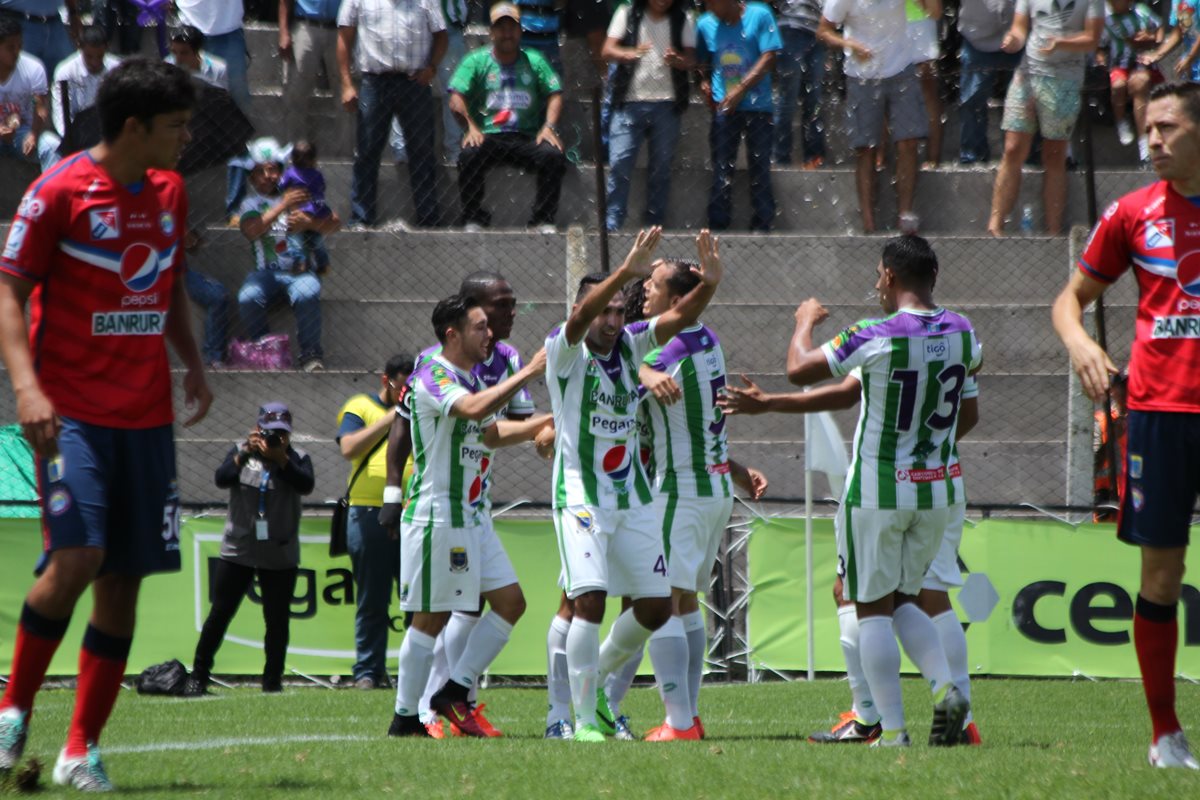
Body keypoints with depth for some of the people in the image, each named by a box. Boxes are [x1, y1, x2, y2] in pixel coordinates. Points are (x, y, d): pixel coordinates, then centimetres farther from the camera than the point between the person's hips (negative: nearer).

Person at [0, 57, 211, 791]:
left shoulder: (170, 192, 12)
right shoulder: (61, 191, -8)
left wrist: (192, 364, 11)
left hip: (147, 417, 6)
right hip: (74, 412, -6)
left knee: (124, 579, 2)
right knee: (76, 559, -20)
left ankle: (83, 751, 8)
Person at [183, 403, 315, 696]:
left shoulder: (297, 458, 2)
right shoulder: (241, 451, 4)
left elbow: (306, 485, -16)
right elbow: (222, 479, -11)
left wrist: (281, 459, -24)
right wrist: (245, 453, -22)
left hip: (280, 556, 0)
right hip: (238, 550, 0)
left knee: (277, 619, 2)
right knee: (220, 614, 0)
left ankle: (272, 680, 13)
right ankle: (198, 676, 5)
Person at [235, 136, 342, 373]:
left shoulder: (299, 194, 12)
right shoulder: (251, 203, 9)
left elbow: (334, 223, 5)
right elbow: (251, 230, -14)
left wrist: (309, 223, -16)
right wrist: (282, 206, -25)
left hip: (299, 270, -1)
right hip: (265, 272, 1)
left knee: (307, 294, -35)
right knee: (247, 298, -31)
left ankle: (310, 354, -20)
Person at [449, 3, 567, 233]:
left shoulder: (534, 61, 15)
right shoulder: (476, 61, 9)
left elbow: (554, 95, 10)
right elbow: (456, 99, -1)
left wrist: (549, 127, -8)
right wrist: (470, 127, -18)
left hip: (527, 136, 1)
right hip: (488, 135, -1)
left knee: (553, 155, -27)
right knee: (469, 155, -33)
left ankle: (544, 220, -14)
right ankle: (473, 220, -17)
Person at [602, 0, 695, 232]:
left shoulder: (682, 20, 7)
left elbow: (691, 60, 4)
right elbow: (608, 51, -3)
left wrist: (676, 60, -20)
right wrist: (629, 54, -25)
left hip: (666, 105, 1)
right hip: (630, 102, -1)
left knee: (661, 168, 5)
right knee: (620, 164, -8)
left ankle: (655, 227, 12)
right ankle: (611, 226, -4)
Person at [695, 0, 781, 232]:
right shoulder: (705, 24, 5)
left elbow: (768, 58, -10)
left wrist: (741, 89, -16)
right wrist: (704, 81, -2)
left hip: (757, 106, -2)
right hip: (723, 107, 2)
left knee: (760, 168, 3)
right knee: (721, 170, -1)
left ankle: (761, 227, 9)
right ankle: (717, 228, 2)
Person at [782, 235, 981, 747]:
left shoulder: (876, 338, -18)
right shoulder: (960, 331, -1)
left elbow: (799, 370, -9)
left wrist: (805, 322, 11)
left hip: (877, 489, -6)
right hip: (938, 488, 6)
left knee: (874, 609, 3)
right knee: (904, 601, 19)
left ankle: (893, 729, -3)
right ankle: (944, 688, -4)